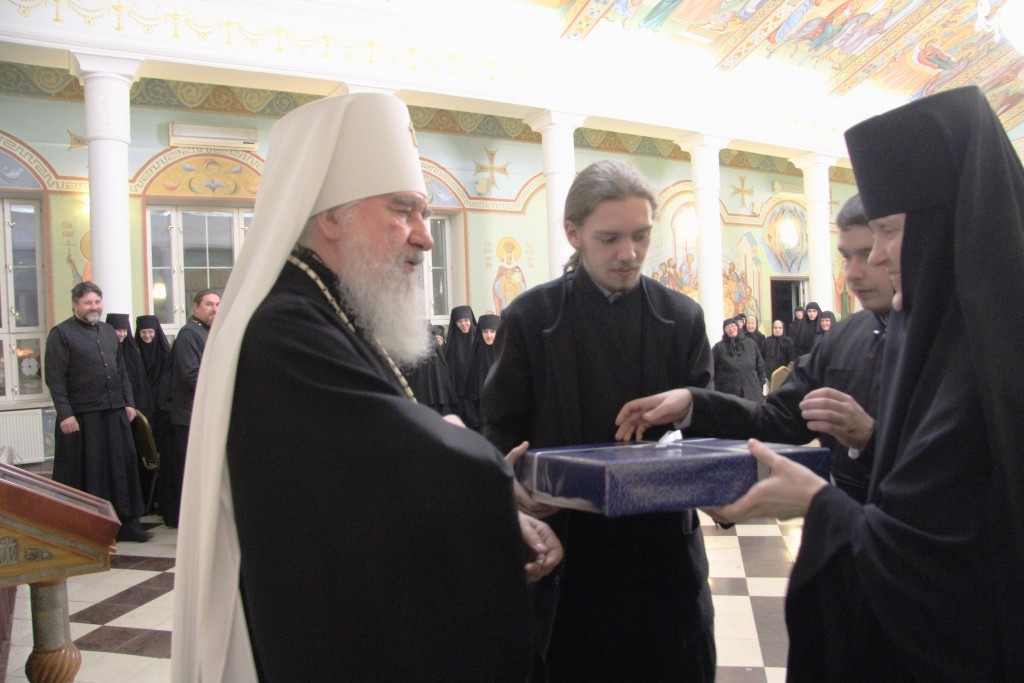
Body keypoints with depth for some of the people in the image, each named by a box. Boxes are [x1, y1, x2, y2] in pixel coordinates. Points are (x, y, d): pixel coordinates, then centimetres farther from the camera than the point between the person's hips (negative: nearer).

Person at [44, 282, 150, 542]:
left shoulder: (109, 332, 16)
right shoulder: (61, 334, -3)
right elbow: (55, 378, -10)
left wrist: (129, 402, 11)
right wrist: (64, 413, -16)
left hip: (115, 413, 6)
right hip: (81, 416, -6)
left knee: (123, 467, 8)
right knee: (87, 473, 1)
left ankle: (127, 523, 17)